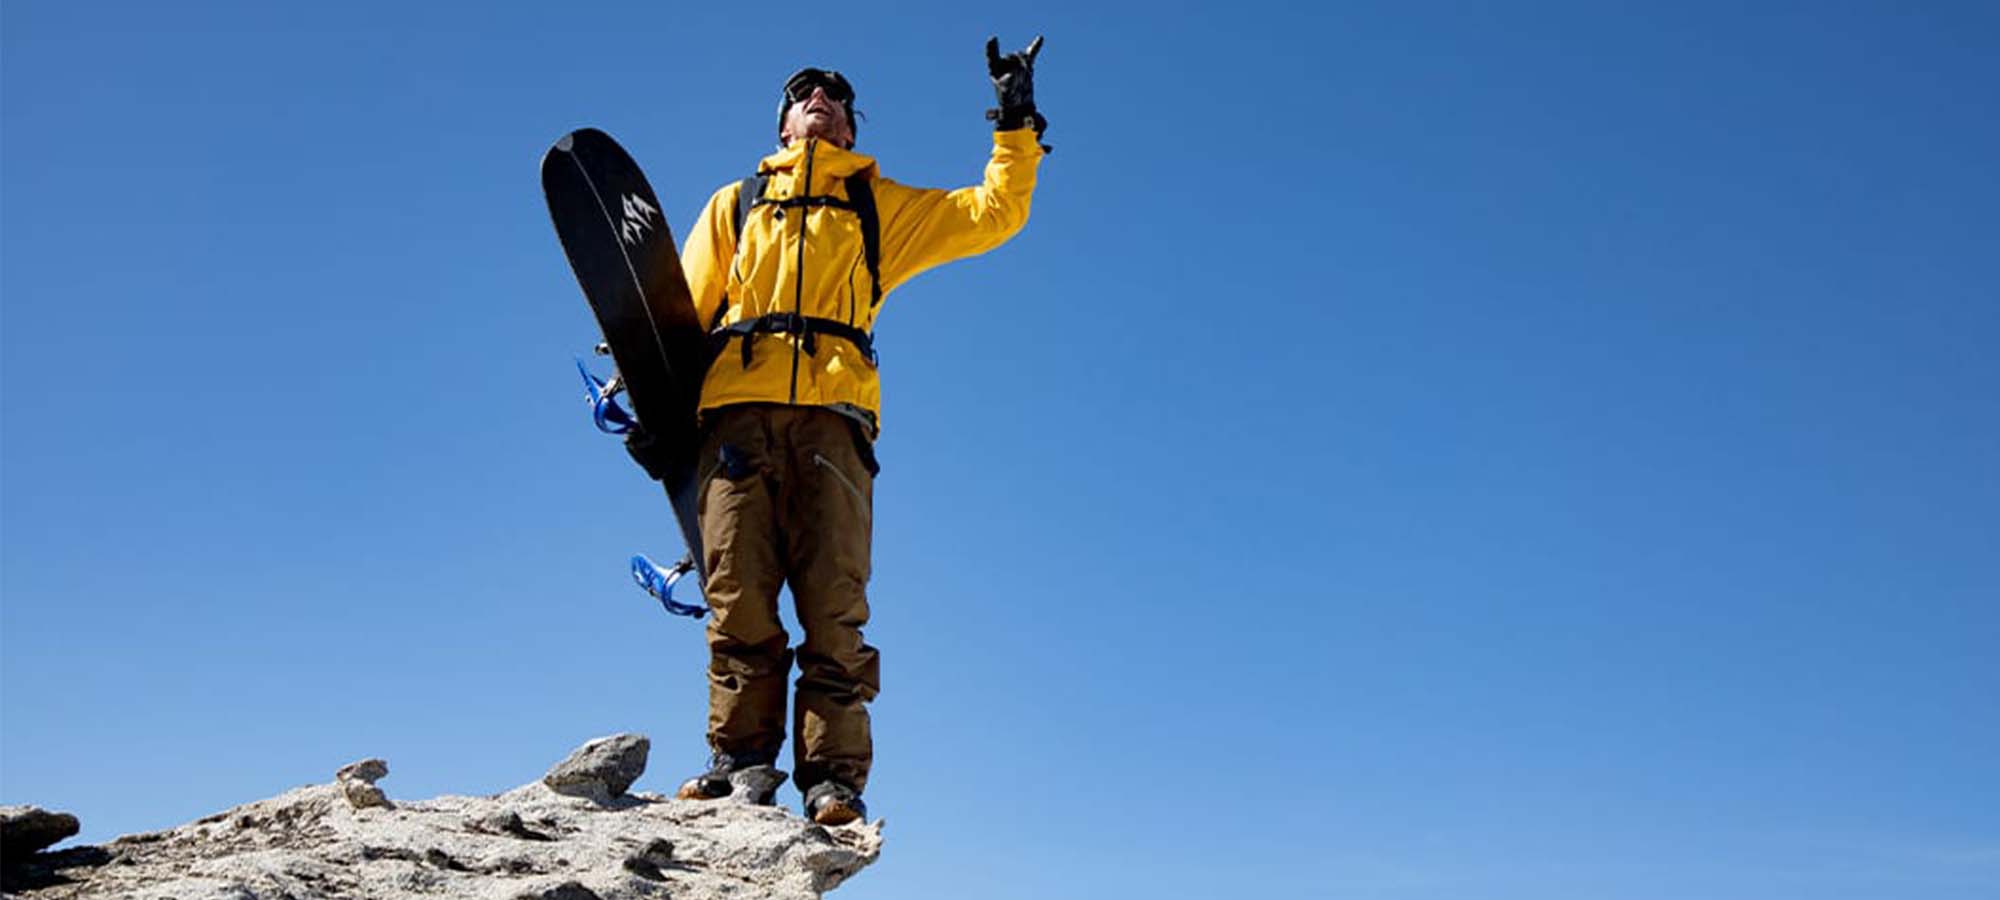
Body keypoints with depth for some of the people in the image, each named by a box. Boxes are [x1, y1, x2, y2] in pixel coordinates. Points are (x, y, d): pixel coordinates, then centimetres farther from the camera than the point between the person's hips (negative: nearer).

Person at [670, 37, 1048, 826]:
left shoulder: (884, 207, 28)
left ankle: (834, 778, -11)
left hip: (832, 415, -1)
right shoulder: (735, 203, 30)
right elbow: (684, 308, 20)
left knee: (834, 608, -11)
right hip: (737, 411, 1)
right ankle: (740, 757, -3)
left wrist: (1017, 126, 16)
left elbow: (994, 214, 20)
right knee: (738, 598, -9)